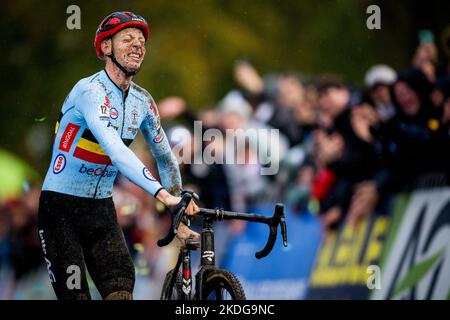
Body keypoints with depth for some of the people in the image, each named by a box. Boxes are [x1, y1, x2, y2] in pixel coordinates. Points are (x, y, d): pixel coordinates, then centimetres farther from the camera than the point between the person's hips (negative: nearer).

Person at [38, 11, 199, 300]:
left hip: (101, 208, 6)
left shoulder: (143, 101, 2)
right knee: (74, 294, -8)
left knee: (121, 289, -12)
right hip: (61, 207, -6)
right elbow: (114, 148, -33)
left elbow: (165, 157, 14)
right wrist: (163, 194, -41)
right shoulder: (90, 90, -20)